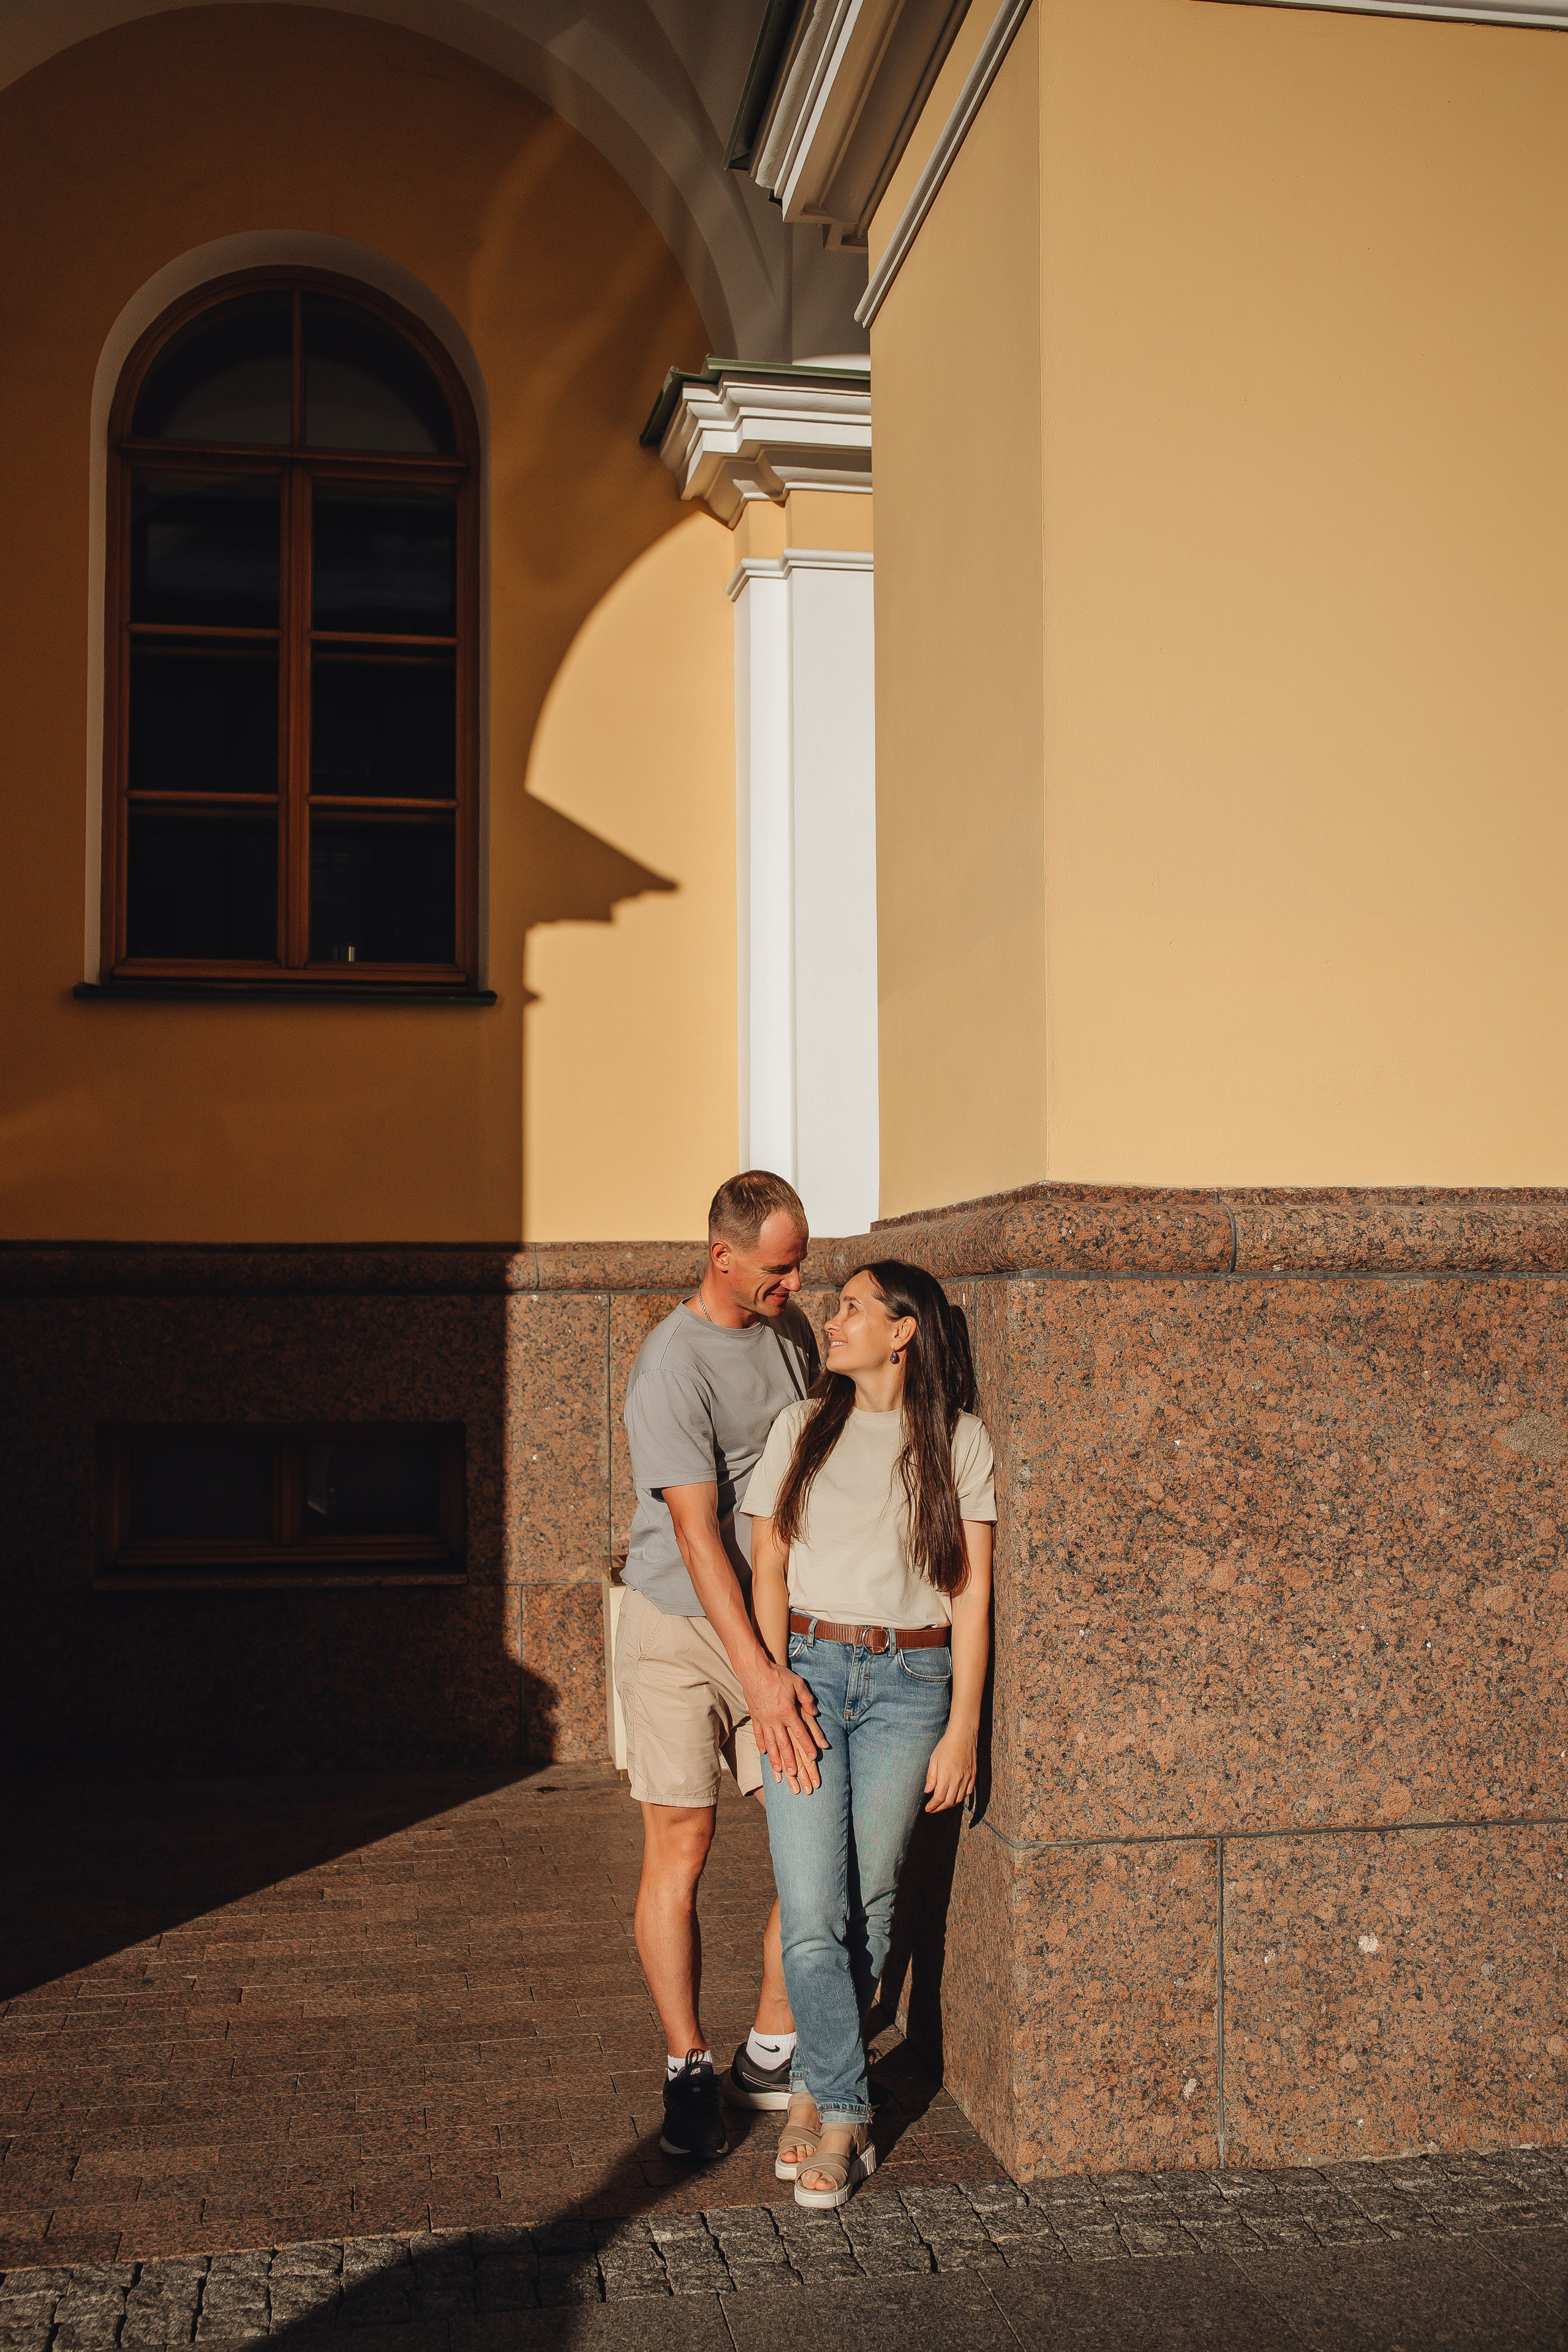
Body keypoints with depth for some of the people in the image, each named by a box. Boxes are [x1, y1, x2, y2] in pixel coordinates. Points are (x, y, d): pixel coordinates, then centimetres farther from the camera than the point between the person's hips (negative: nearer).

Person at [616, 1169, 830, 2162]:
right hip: (680, 1629, -6)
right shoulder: (672, 1370, -18)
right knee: (681, 1848, -1)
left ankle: (774, 2053, 16)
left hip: (778, 1620, 6)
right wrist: (760, 1676, -24)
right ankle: (688, 2072, 13)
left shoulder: (792, 1329, 4)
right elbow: (698, 1535, -21)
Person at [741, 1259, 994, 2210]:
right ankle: (846, 2117, 6)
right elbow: (768, 1574, 7)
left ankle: (815, 2088, 24)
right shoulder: (803, 1427, 8)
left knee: (868, 1912, 4)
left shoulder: (959, 1440, 3)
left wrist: (963, 1728, -3)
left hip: (910, 1683, -1)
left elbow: (972, 1594, 1)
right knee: (813, 1915, -7)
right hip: (807, 1669, 1)